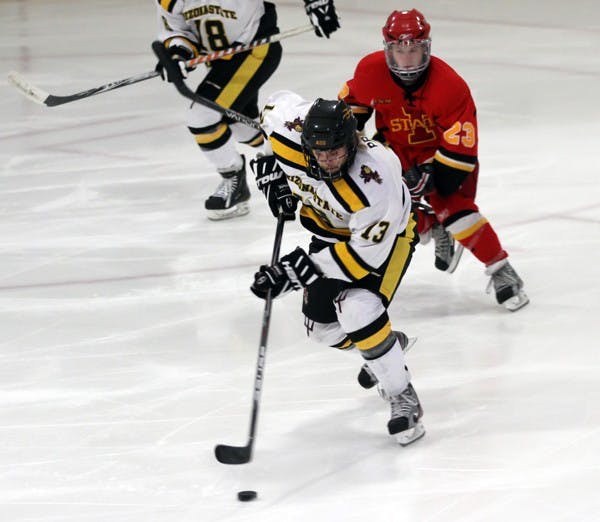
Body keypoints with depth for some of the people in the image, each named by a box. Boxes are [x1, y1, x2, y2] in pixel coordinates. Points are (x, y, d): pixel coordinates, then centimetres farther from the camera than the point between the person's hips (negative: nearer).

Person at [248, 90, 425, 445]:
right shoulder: (293, 134, -29)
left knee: (358, 311, -28)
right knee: (322, 327, 10)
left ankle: (402, 396, -12)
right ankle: (388, 343, 41)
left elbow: (366, 252, -36)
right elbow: (276, 106, -4)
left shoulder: (375, 179, -42)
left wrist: (299, 270, -39)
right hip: (332, 228, 6)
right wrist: (271, 169, -5)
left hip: (384, 235, -6)